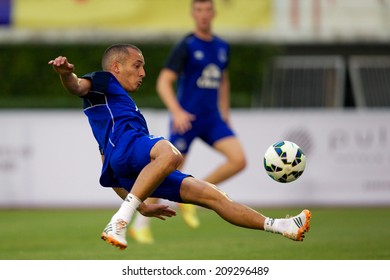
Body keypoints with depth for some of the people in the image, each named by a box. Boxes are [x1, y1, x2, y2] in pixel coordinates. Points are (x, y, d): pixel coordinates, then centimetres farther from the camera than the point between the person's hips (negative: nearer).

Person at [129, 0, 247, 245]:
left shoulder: (222, 47, 10)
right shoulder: (186, 47, -8)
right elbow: (164, 82, -13)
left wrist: (225, 114, 21)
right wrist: (177, 111, -26)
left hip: (212, 119, 5)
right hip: (186, 118, -5)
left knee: (239, 160, -14)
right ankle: (140, 224, 10)